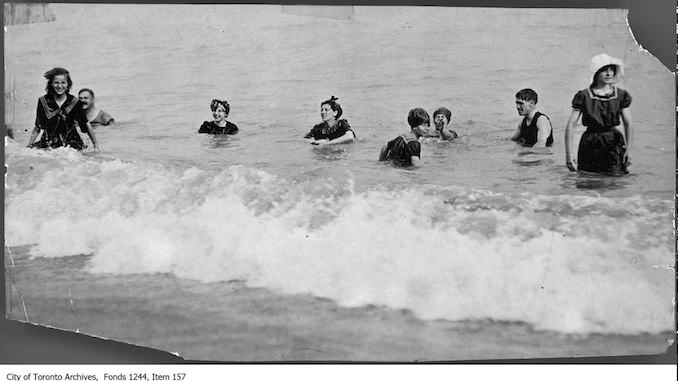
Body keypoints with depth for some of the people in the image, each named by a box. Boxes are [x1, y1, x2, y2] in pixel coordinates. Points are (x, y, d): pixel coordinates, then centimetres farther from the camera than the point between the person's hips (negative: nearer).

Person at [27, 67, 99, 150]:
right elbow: (38, 127, 8)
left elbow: (86, 125, 1)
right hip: (48, 145, 1)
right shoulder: (43, 101, 0)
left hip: (71, 144, -1)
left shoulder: (75, 102, -3)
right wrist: (29, 145, 6)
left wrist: (96, 145, 0)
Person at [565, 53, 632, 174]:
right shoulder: (584, 96, -4)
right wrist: (568, 153, -13)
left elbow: (628, 124, 7)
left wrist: (628, 149, -4)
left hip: (614, 144, 1)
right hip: (590, 145, -1)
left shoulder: (621, 95, 4)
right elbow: (570, 125, -6)